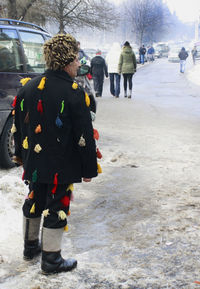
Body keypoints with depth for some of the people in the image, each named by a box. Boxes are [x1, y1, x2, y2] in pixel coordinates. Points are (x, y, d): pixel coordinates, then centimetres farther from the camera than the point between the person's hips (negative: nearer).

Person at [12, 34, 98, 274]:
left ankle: (30, 246, 40)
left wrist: (21, 155, 23)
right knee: (55, 209, 6)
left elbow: (17, 127, 11)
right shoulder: (74, 94, -18)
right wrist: (89, 169, -6)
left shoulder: (28, 88, 2)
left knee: (34, 203, 22)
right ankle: (51, 260, 18)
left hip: (34, 163, 6)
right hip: (61, 168, -6)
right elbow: (85, 137, -16)